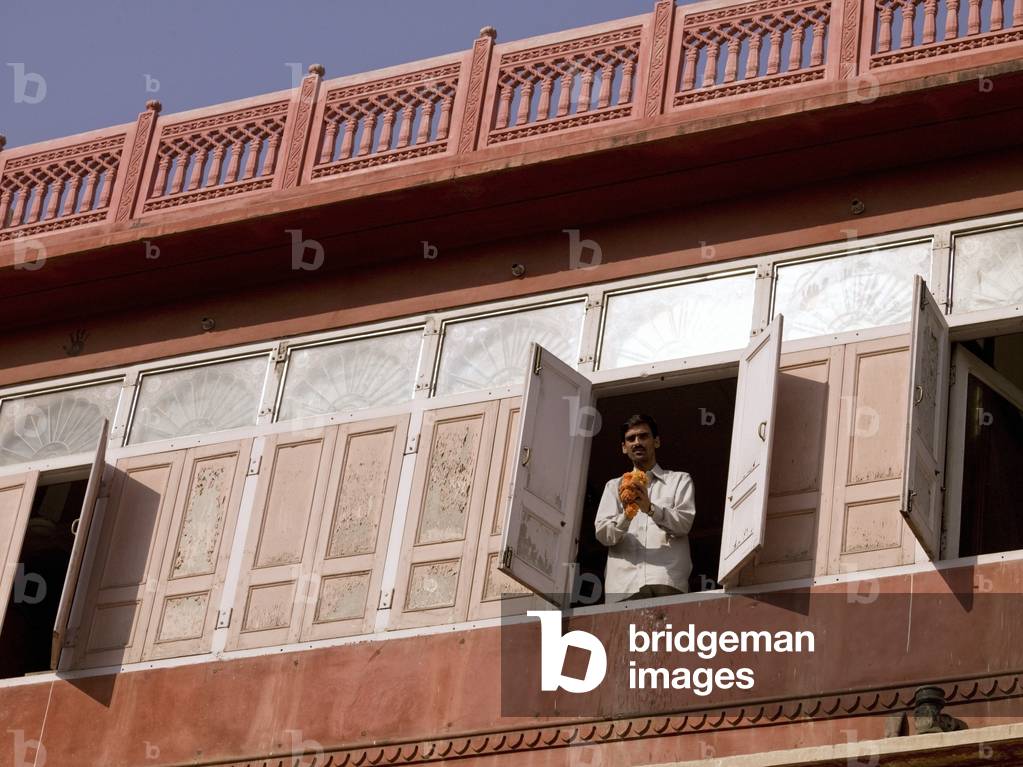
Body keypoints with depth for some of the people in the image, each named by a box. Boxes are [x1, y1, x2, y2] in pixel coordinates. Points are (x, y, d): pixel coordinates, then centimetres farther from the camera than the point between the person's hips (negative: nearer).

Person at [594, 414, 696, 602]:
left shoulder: (680, 480, 20)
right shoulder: (614, 486, 25)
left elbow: (684, 522, 3)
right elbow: (603, 534, 10)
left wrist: (651, 509, -16)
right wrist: (626, 516, -11)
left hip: (667, 579, -1)